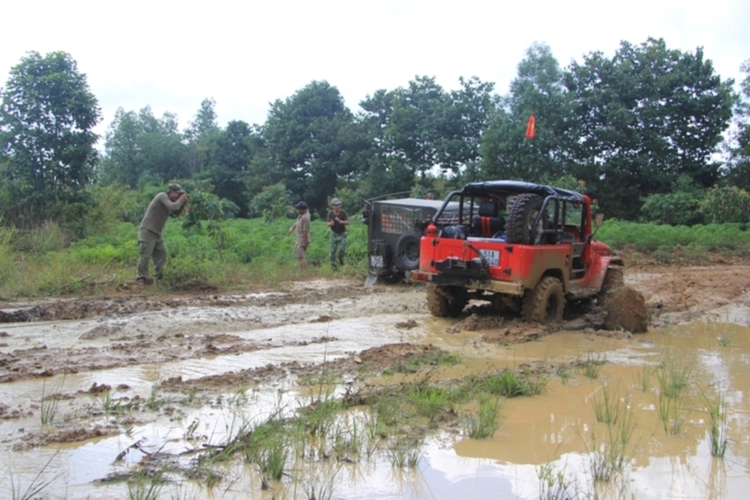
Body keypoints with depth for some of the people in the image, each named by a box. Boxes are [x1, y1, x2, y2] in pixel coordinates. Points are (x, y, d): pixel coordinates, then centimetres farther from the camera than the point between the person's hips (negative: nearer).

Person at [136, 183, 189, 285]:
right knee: (145, 255, -7)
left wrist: (183, 203, 3)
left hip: (157, 233, 9)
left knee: (162, 253, 6)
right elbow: (173, 207, -25)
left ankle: (159, 276, 12)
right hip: (147, 231, -9)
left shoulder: (169, 201, 15)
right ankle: (141, 277, 1)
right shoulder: (163, 196, -11)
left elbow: (177, 212, 16)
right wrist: (181, 200, -10)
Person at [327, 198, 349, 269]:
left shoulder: (343, 213, -11)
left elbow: (347, 222, -18)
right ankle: (333, 264, 11)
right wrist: (330, 224, -30)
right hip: (334, 234, 1)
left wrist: (340, 221, -36)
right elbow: (328, 224, -6)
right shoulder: (330, 214, -6)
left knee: (342, 249, -12)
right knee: (333, 250, -1)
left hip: (342, 234, -1)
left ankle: (340, 258, 19)